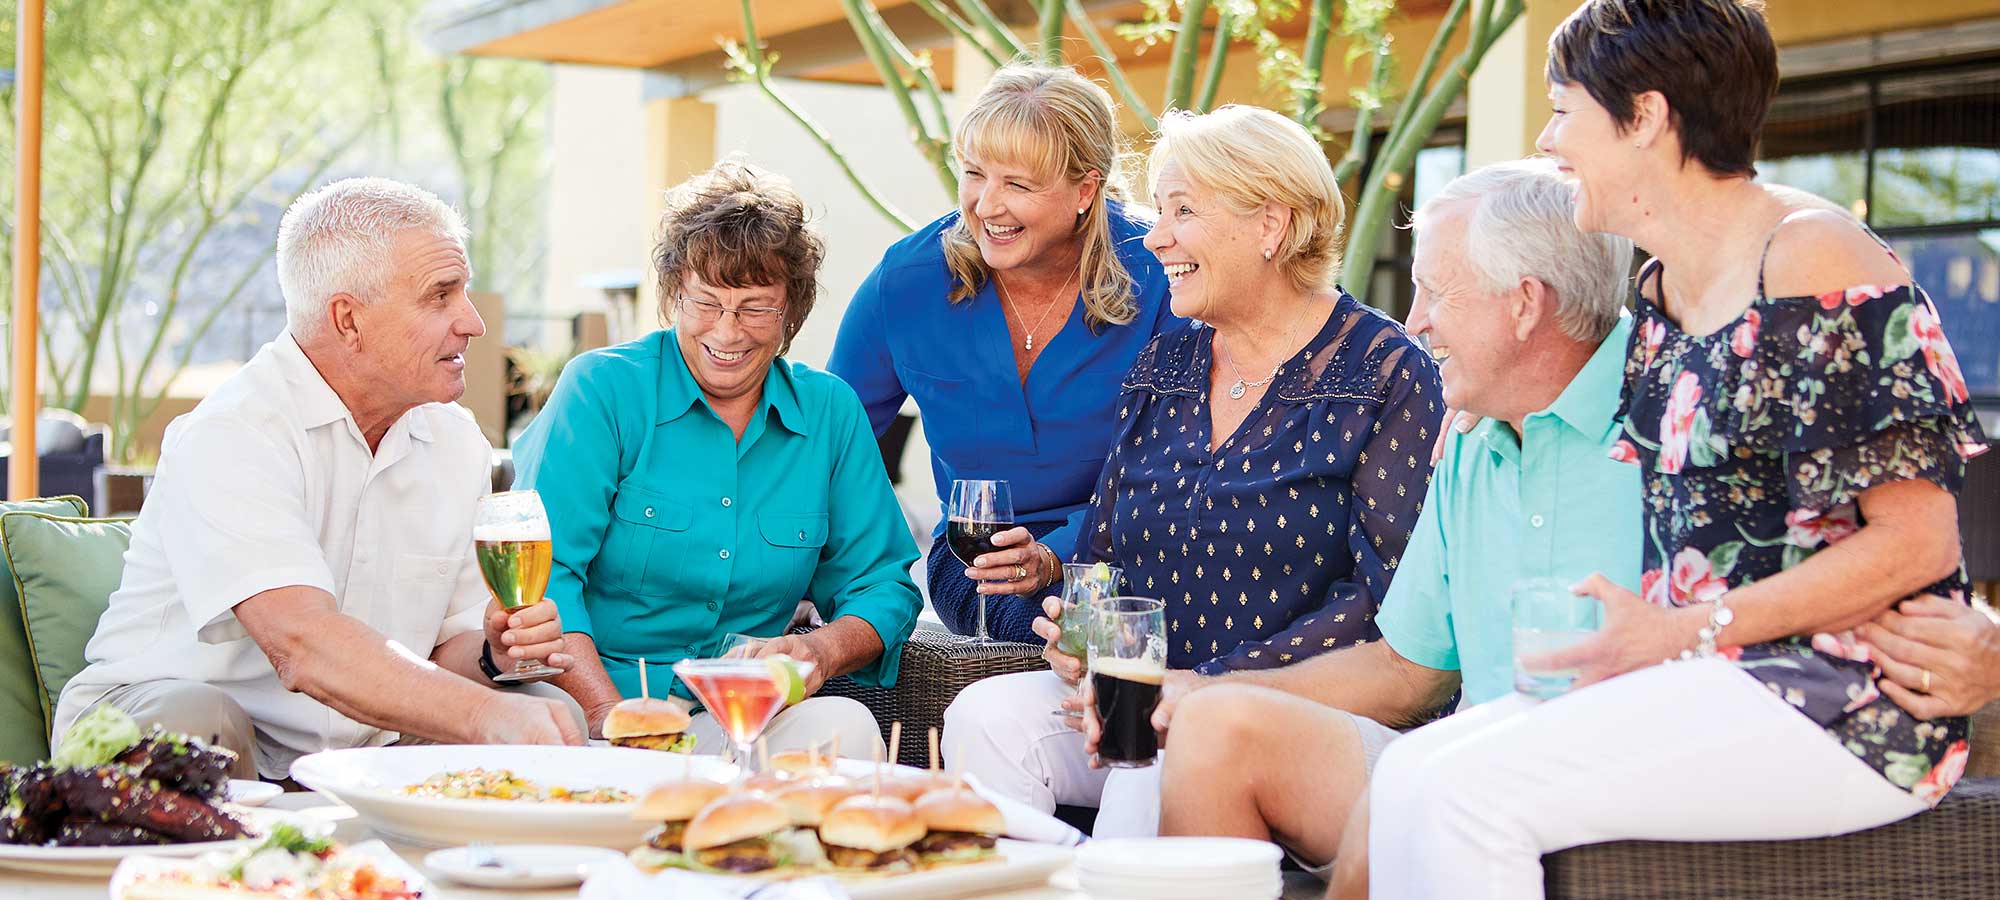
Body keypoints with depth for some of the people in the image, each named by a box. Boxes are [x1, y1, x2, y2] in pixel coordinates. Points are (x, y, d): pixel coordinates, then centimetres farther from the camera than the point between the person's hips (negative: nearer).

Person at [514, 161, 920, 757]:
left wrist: (823, 651, -12)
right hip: (587, 711, -2)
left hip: (740, 724, 3)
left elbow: (881, 584, 13)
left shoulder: (830, 413, 10)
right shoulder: (602, 389, -2)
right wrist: (611, 719, -24)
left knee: (843, 725, -28)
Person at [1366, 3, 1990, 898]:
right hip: (1711, 688, 8)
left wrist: (1689, 632, -15)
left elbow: (1917, 542, -15)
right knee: (1406, 775, -9)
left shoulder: (1811, 258, -11)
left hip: (1849, 709, -8)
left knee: (1464, 793, -22)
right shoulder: (1660, 291, 16)